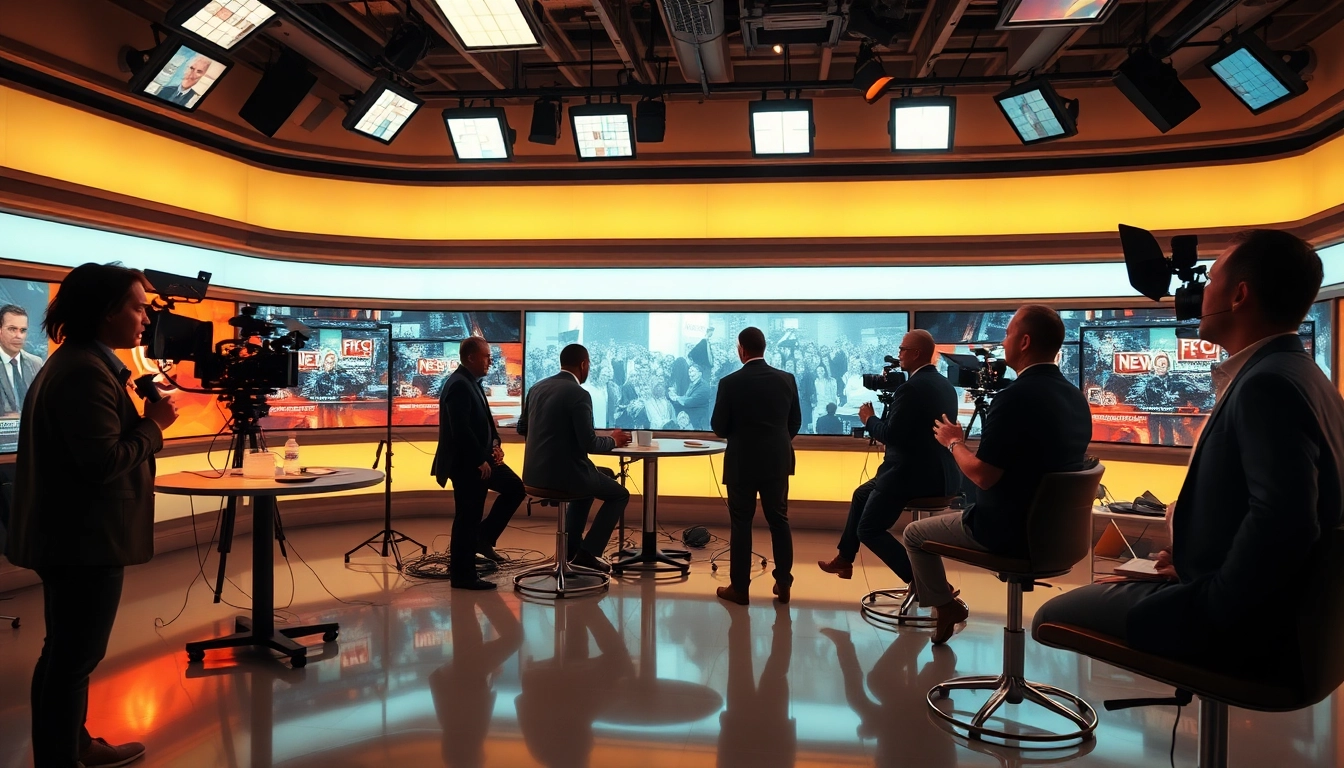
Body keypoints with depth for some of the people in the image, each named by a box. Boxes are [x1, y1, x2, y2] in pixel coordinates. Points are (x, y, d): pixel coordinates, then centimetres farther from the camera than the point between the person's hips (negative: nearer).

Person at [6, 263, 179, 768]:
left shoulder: (75, 363, 12)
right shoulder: (86, 371, -22)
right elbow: (105, 461, -27)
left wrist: (143, 421, 4)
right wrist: (153, 424, -14)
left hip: (73, 533, 11)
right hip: (84, 538, -11)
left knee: (70, 650, 21)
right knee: (73, 654, 1)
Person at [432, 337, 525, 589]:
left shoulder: (472, 383, 12)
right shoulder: (459, 385, -20)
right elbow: (461, 430, -26)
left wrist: (495, 444, 2)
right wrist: (480, 461, -20)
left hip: (480, 460, 10)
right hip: (466, 463, -10)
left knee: (515, 488, 12)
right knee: (467, 519, -2)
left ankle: (483, 538, 19)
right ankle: (462, 576, 10)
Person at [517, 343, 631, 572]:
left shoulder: (538, 387, 7)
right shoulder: (579, 394, -16)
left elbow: (522, 428, 17)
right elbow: (589, 444, -18)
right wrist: (613, 441, 1)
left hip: (535, 472, 8)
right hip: (563, 472, -8)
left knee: (589, 479, 36)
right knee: (620, 494, 14)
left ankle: (572, 546, 35)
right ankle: (587, 552, 7)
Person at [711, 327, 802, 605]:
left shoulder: (730, 383, -12)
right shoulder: (786, 380, -1)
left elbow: (719, 427, -7)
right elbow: (795, 422, 6)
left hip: (742, 463, -3)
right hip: (778, 461, 3)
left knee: (741, 524, 5)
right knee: (779, 521, 12)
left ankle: (739, 587, 11)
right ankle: (783, 584, 18)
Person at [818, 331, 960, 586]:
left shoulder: (911, 388, -20)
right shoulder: (944, 384, 11)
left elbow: (890, 435, -20)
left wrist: (869, 418, -2)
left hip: (914, 474, -10)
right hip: (937, 472, 10)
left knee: (868, 530, 2)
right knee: (862, 494, 25)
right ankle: (844, 559, 36)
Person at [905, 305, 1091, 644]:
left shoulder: (1017, 396, -25)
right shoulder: (1075, 396, 3)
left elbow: (983, 475, -24)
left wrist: (954, 442, -6)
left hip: (1009, 530, -8)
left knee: (914, 534, 12)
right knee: (958, 515, 32)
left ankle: (945, 607, 25)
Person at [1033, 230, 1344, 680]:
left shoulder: (1268, 384, -23)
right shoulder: (1296, 375, 10)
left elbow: (1283, 520, -34)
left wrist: (1214, 602, -20)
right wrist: (1193, 559, 8)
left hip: (1241, 626, -10)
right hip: (1273, 612, 10)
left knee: (1053, 616, -2)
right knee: (1111, 588, 26)